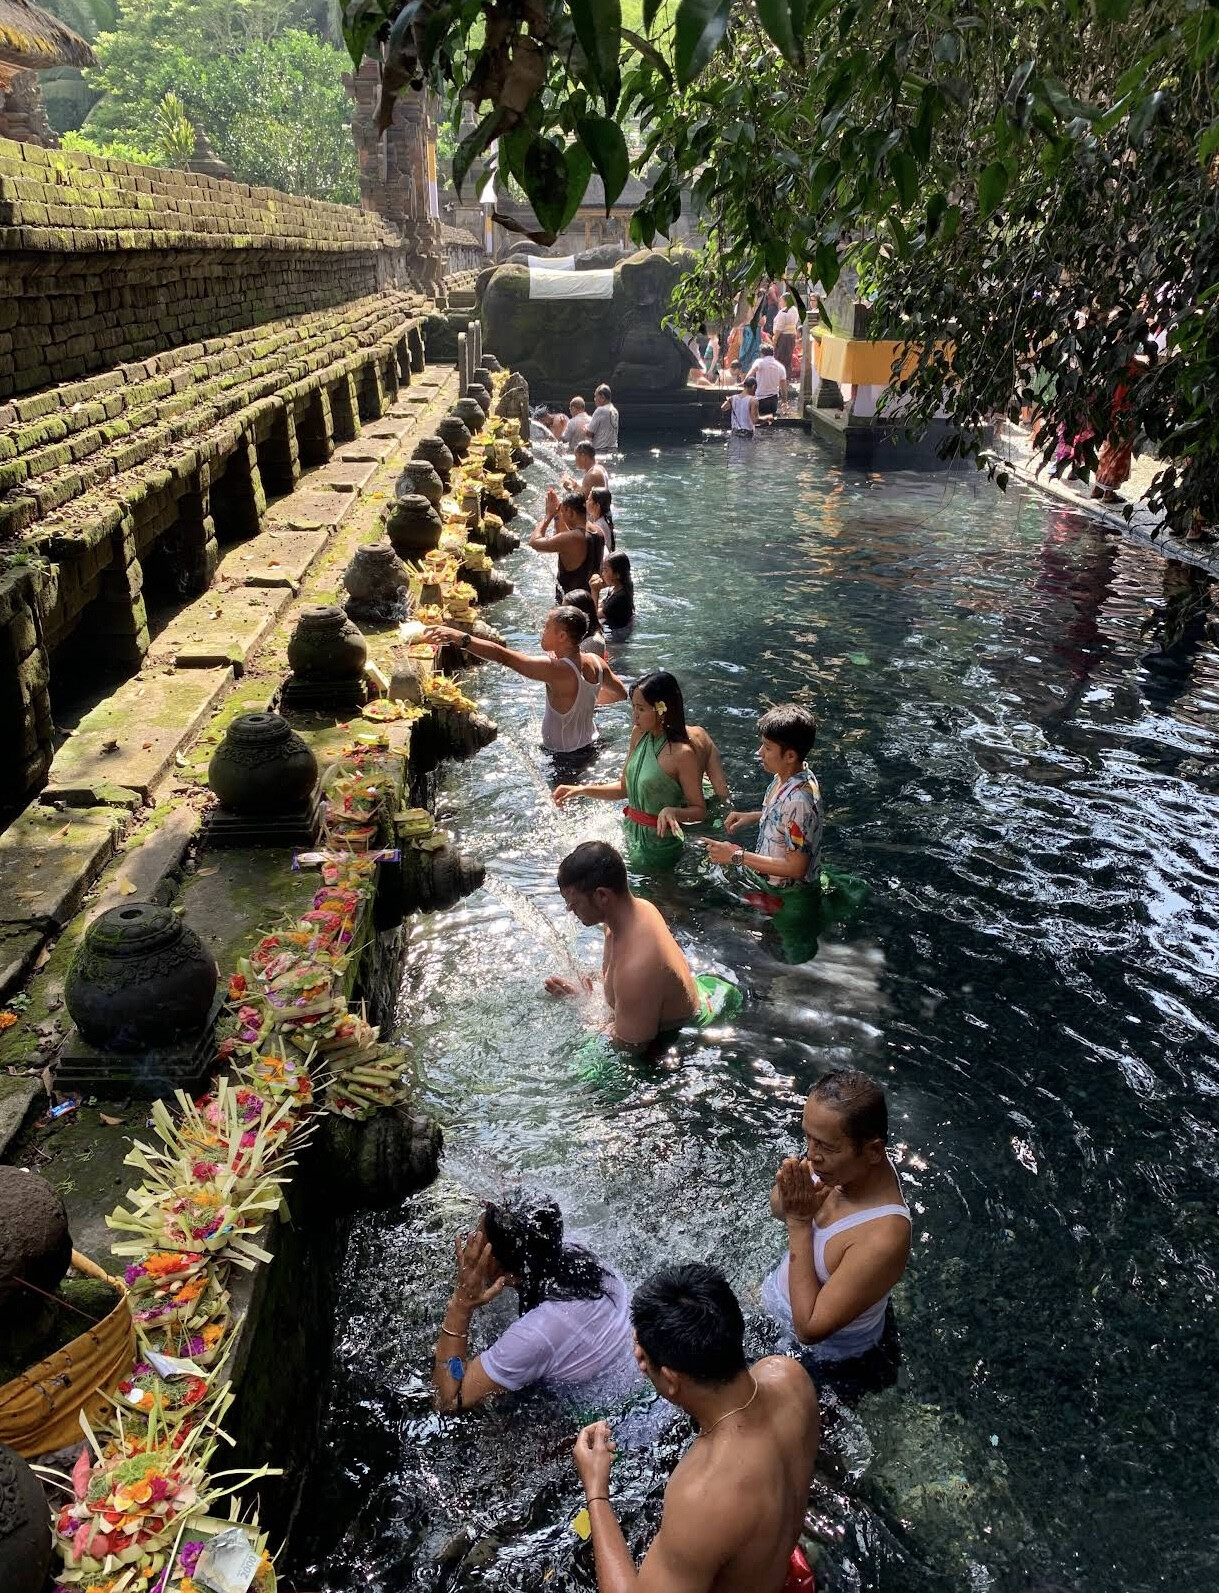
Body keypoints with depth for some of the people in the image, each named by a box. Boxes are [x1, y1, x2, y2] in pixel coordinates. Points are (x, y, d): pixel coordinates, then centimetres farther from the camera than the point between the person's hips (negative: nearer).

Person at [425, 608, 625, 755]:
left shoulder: (557, 670, -29)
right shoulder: (595, 662, -8)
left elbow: (503, 656, -35)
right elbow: (621, 694, 9)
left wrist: (460, 638, -37)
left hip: (563, 756, -7)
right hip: (590, 745, 7)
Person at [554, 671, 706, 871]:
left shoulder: (682, 754, -22)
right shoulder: (639, 734, 0)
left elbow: (700, 811, -15)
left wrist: (672, 811, -34)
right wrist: (582, 790, -1)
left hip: (658, 846, -7)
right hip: (631, 835, 7)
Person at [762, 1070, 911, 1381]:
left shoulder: (884, 1238, -43)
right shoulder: (842, 1162, -24)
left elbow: (810, 1329, -35)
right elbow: (778, 1208, -4)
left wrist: (800, 1222, -36)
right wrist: (789, 1198, -29)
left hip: (827, 1352, -5)